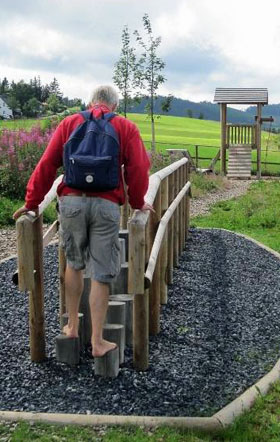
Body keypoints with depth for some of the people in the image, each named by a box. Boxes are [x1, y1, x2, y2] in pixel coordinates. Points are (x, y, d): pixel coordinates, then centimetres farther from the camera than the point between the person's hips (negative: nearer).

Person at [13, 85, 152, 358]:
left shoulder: (69, 123, 12)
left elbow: (47, 165, 6)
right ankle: (98, 343, 10)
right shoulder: (126, 127, 9)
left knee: (74, 263, 21)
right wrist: (137, 203, 15)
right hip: (106, 205, -2)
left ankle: (72, 327, 28)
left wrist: (32, 202, 11)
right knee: (101, 274, 4)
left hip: (71, 201, 2)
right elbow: (138, 169, 1)